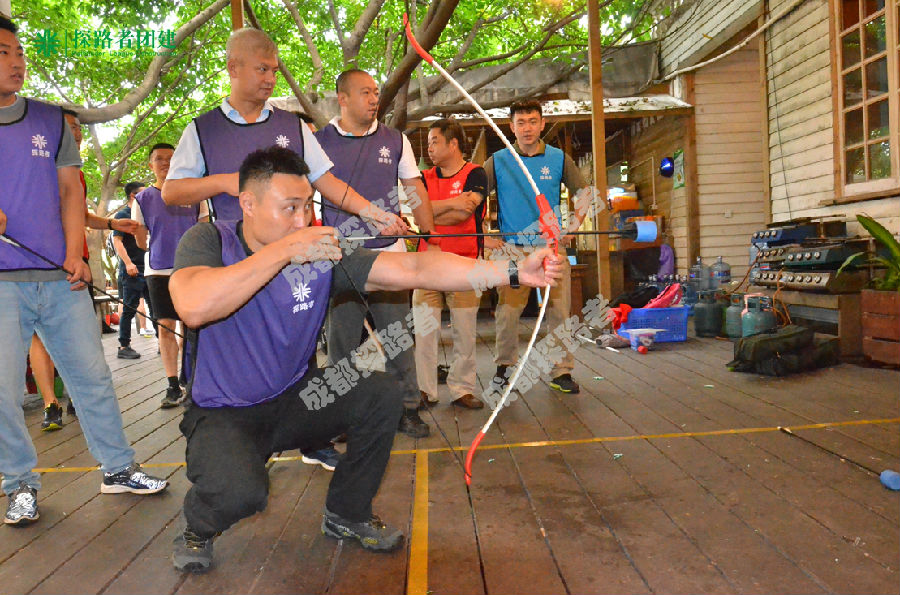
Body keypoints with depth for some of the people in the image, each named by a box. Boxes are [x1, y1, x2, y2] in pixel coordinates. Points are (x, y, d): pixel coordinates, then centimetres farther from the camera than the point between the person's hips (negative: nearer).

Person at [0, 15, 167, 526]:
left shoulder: (51, 121, 12)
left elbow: (70, 190, 9)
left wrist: (75, 253, -3)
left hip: (61, 278, 2)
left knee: (93, 375, 7)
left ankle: (119, 468, 20)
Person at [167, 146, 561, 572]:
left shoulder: (325, 254, -11)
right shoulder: (210, 241, -15)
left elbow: (415, 269, -20)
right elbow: (194, 308, -37)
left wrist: (513, 272, -29)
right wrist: (284, 250, -36)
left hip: (292, 400, 4)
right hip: (223, 412, -3)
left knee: (379, 395, -15)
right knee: (239, 490, -31)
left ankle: (346, 514, 9)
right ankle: (197, 529, 9)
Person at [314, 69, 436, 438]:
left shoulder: (395, 141, 9)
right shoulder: (320, 142, 4)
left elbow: (416, 191, 12)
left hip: (390, 253, 1)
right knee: (341, 339, 6)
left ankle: (407, 408, 15)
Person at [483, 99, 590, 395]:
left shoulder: (558, 159, 7)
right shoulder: (498, 161, 4)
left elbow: (584, 194, 16)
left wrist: (572, 227, 4)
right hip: (512, 249, -1)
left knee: (559, 311, 1)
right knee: (507, 312, -2)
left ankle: (562, 371, 12)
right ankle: (505, 366, 18)